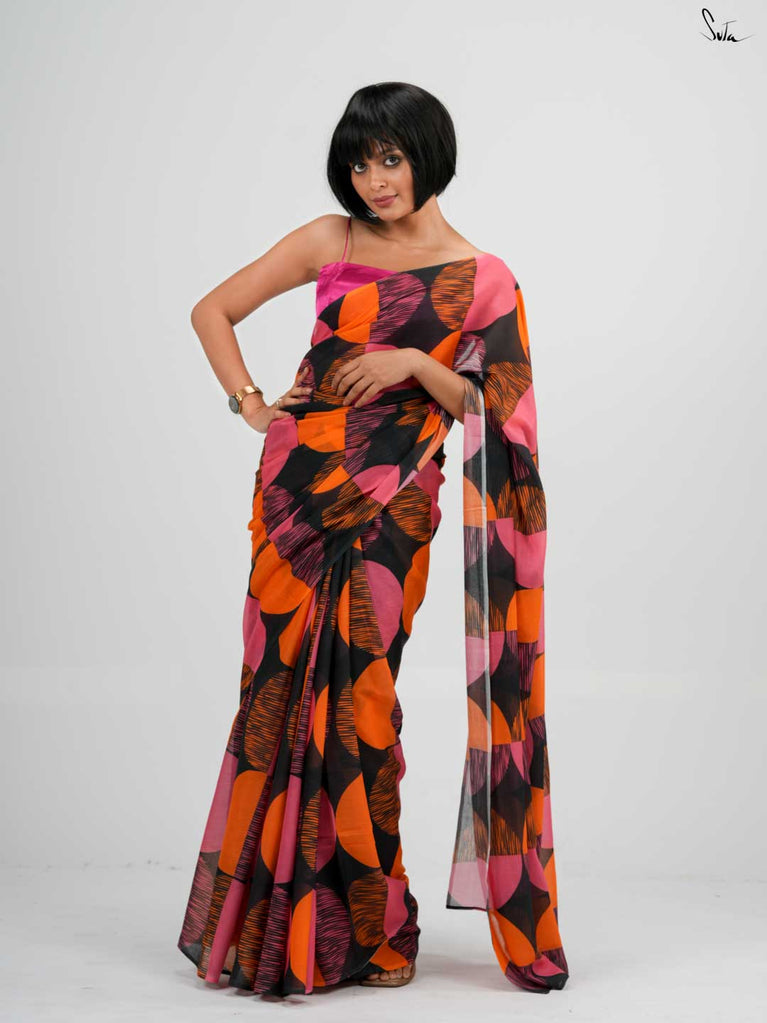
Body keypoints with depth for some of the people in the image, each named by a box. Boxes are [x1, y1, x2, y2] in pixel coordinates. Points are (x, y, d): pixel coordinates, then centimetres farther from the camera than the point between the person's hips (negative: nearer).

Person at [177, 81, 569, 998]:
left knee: (358, 693, -8)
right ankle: (273, 922, 14)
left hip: (392, 500, -2)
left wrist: (418, 365, -13)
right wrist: (249, 403, 2)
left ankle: (371, 929, 6)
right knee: (284, 684, 2)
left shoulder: (480, 279, 5)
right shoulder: (331, 242, 9)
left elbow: (482, 408, 3)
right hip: (299, 480, 2)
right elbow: (213, 311, 13)